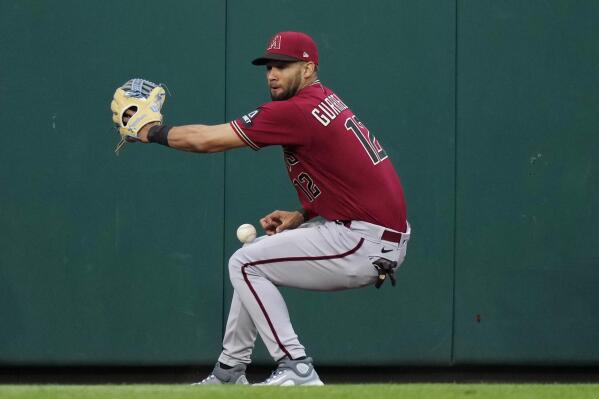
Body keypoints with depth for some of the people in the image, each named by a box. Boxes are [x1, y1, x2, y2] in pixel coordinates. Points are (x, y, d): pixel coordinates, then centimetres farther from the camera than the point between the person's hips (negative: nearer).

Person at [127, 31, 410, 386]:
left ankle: (296, 369, -9)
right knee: (257, 254, 22)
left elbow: (206, 139, -12)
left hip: (367, 243, -10)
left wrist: (153, 132, 3)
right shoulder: (328, 102, 14)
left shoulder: (297, 111, -15)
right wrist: (302, 216, 8)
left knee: (246, 264, -5)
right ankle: (230, 372, 28)